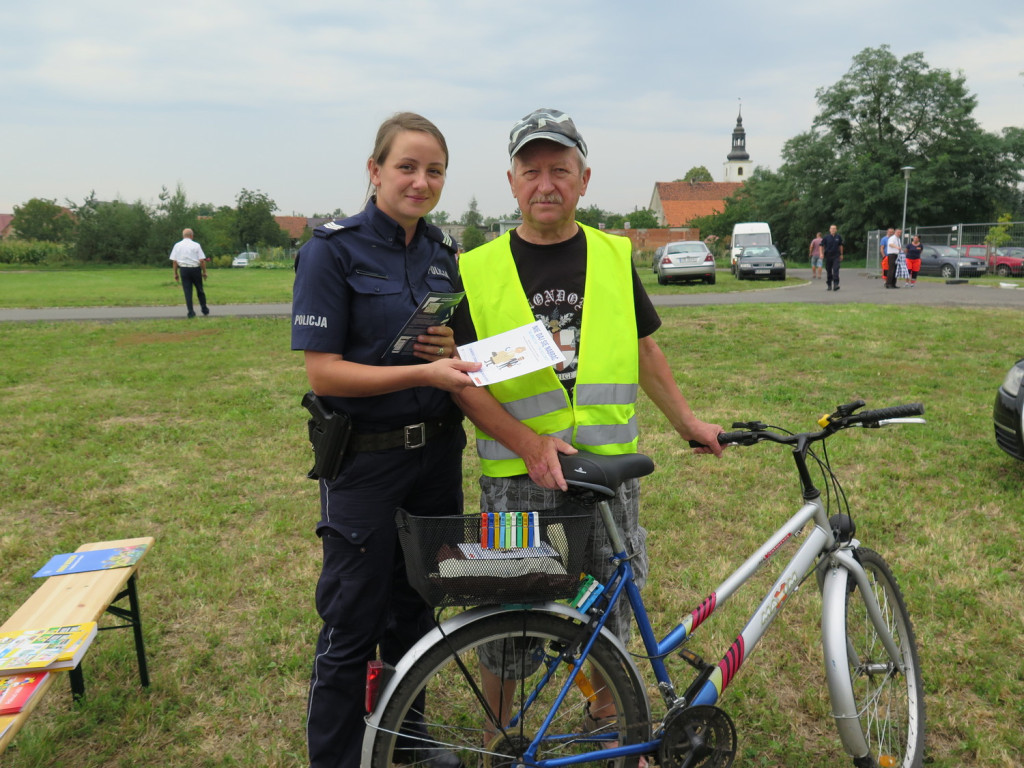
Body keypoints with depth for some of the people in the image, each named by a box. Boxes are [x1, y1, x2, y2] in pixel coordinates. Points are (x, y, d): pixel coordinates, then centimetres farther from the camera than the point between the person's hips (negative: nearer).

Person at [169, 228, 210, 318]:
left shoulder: (177, 245, 4)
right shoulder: (196, 245, -3)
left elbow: (174, 261, 2)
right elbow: (202, 260, -7)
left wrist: (176, 273, 9)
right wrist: (204, 272, 2)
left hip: (183, 269, 1)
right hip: (195, 269, -1)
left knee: (187, 291, 3)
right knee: (200, 290, 13)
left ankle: (191, 312, 0)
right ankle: (204, 309, 20)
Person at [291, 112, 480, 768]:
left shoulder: (444, 253, 7)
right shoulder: (334, 249, -12)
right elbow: (324, 373, -17)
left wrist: (454, 350, -7)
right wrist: (422, 371, -26)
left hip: (437, 453, 6)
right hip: (367, 460, -6)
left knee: (416, 608, 19)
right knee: (353, 626, 5)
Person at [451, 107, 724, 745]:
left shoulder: (614, 256, 5)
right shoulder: (478, 270, -4)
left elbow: (645, 350, 15)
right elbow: (463, 380, -6)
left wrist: (687, 421, 16)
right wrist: (530, 444, -17)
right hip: (516, 476, -2)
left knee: (612, 609, 16)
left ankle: (608, 720, 41)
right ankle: (498, 739, 33)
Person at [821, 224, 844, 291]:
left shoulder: (838, 237, 3)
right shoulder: (826, 237, -2)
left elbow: (840, 246, 15)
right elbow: (822, 246, 2)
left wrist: (841, 254, 18)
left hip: (836, 256, 0)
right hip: (828, 256, 0)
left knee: (836, 270, -14)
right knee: (828, 271, 7)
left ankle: (836, 285, -18)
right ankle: (829, 286, 18)